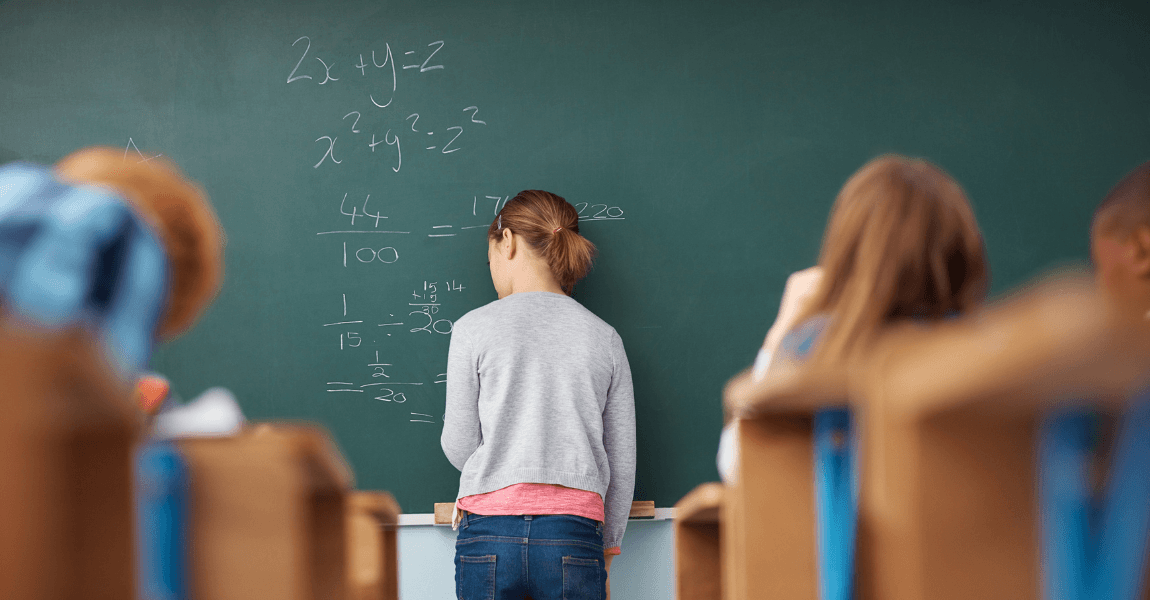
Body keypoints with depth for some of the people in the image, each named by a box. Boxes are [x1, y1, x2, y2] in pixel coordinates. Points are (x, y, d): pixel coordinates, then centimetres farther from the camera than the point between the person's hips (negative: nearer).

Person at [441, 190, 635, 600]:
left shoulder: (475, 328, 1)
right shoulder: (604, 339, 8)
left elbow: (459, 450, 3)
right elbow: (622, 466, 10)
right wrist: (606, 550, 21)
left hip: (490, 534, -1)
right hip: (573, 535, 1)